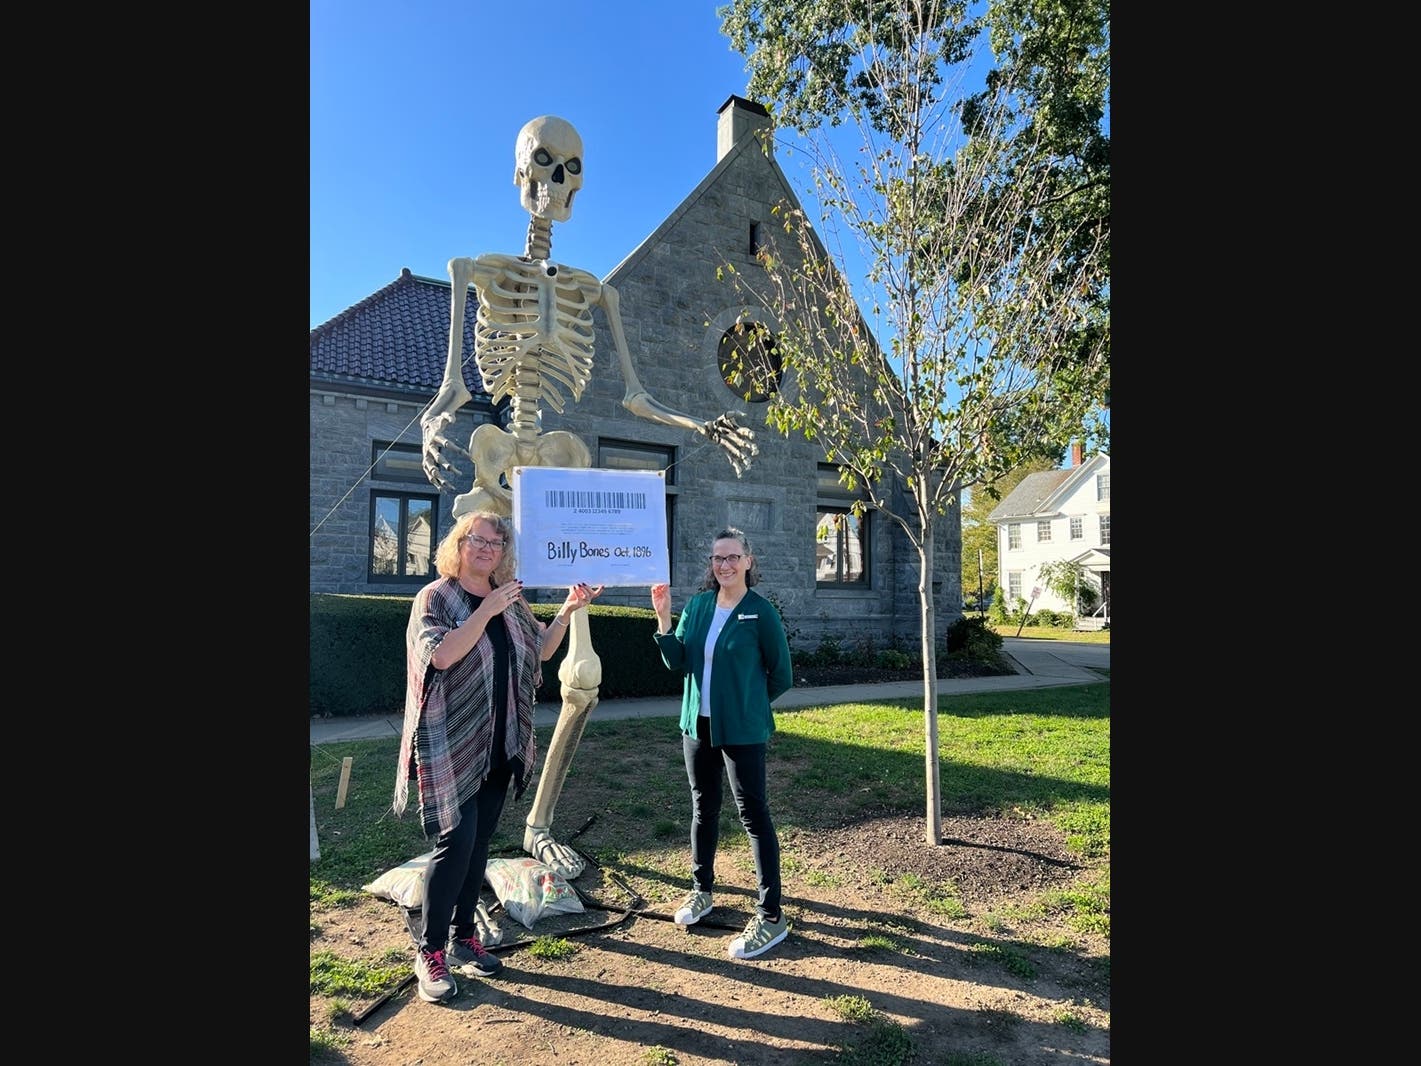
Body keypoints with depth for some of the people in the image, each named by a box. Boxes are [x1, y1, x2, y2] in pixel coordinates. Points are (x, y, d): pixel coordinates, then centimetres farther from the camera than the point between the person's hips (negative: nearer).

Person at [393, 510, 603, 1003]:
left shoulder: (510, 599, 9)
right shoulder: (435, 596, -8)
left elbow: (540, 650, 16)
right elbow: (441, 654, -23)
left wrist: (566, 612, 3)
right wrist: (487, 611, -25)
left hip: (499, 745, 6)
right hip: (450, 743, -6)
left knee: (479, 843, 13)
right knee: (455, 841, -7)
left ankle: (463, 938, 28)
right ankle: (429, 952, 10)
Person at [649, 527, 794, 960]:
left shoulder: (761, 612, -10)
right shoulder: (698, 605, 3)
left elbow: (781, 676, -3)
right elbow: (678, 662, -2)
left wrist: (748, 704, 5)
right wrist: (663, 619, -13)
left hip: (742, 731, -5)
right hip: (697, 725, 5)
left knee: (753, 815, 0)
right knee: (703, 809, 17)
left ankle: (771, 915, 10)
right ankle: (701, 890, 36)